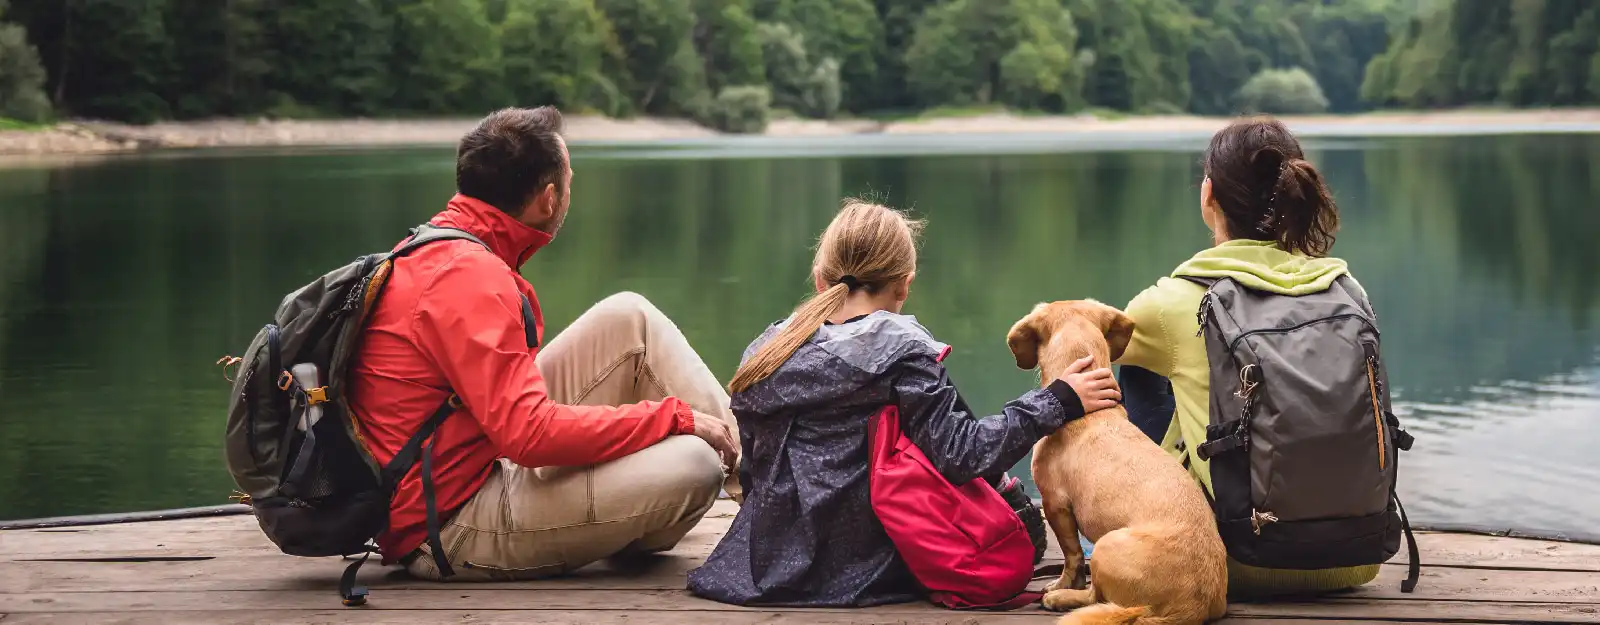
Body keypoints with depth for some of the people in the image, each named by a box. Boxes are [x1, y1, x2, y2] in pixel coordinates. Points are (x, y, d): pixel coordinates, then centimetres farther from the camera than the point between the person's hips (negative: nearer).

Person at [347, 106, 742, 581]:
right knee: (692, 465, -22)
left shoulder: (435, 249, 10)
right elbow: (530, 433, -29)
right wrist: (674, 416, -19)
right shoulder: (470, 278, -22)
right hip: (452, 531, -10)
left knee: (630, 318, 4)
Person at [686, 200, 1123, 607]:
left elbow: (752, 474, 11)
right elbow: (960, 455, -17)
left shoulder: (764, 353, 5)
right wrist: (1057, 402, -10)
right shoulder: (902, 352, -11)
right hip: (869, 571, -6)